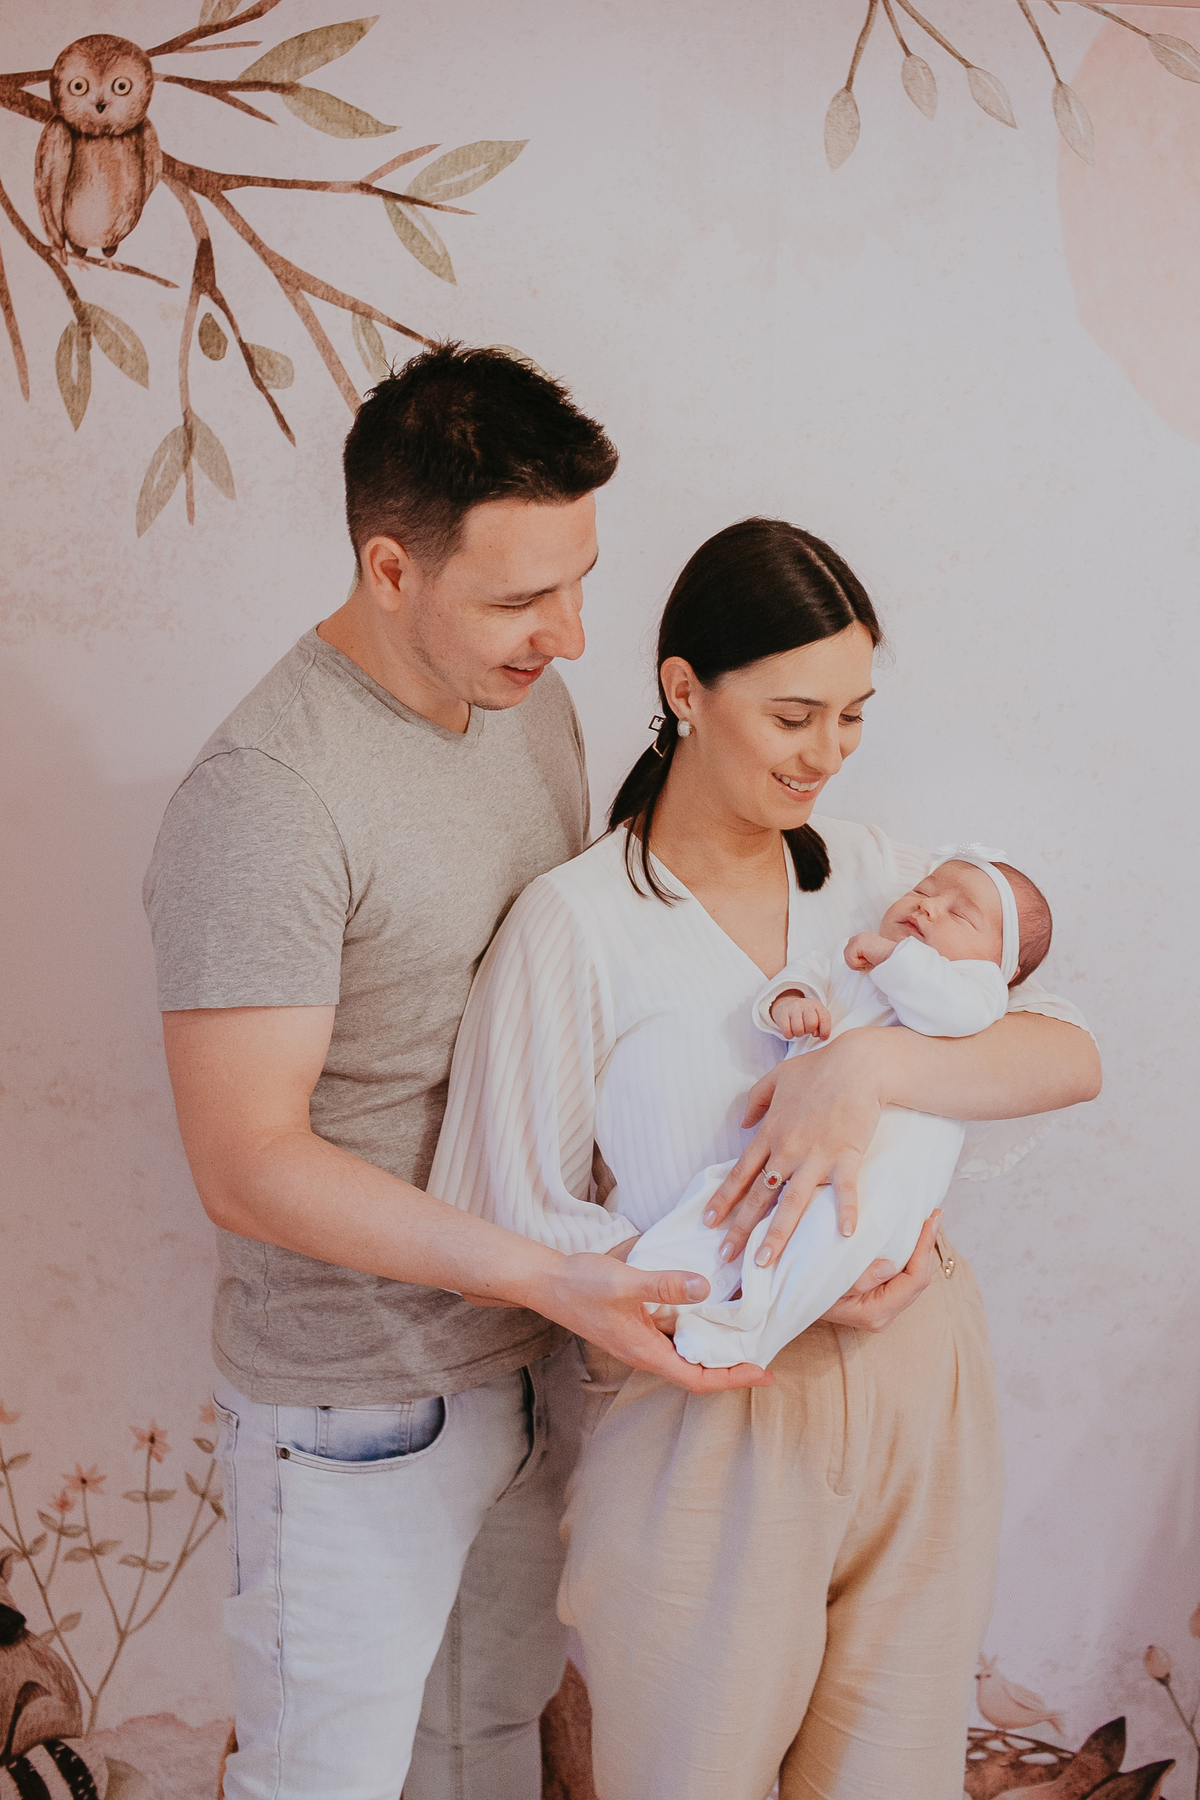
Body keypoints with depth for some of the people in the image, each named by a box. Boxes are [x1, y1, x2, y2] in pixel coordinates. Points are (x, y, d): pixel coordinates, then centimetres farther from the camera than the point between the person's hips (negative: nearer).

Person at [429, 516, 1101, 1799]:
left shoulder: (873, 875, 2)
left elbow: (1070, 1056, -7)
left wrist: (871, 1066, -26)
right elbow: (520, 1218, -11)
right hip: (710, 1421, -4)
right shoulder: (577, 923, -12)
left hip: (917, 1394, 4)